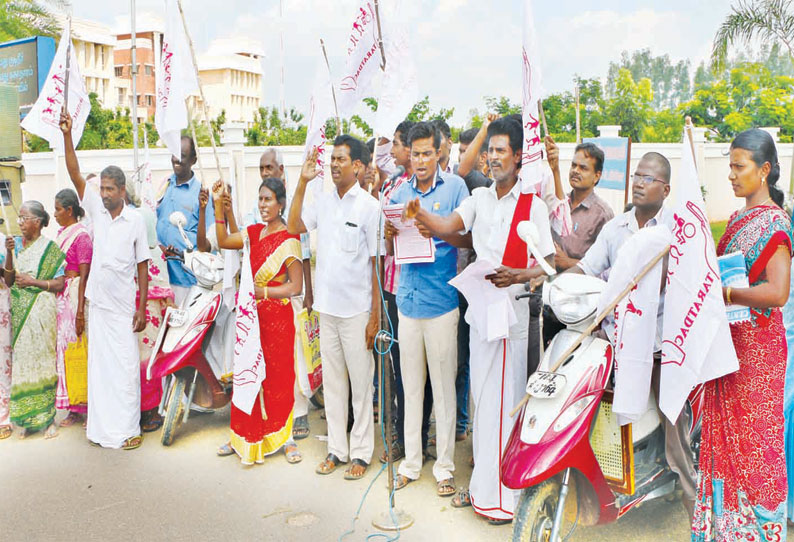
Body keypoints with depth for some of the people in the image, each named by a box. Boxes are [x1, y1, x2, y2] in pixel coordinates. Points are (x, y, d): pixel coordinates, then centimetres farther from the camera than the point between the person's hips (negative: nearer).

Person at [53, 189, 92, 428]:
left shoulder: (81, 235, -10)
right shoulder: (61, 233, 14)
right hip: (60, 297, 8)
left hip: (75, 295, -8)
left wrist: (80, 311, -18)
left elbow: (84, 275, -14)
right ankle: (75, 409, 16)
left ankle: (81, 406, 8)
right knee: (64, 346, 9)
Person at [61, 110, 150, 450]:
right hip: (97, 303, 4)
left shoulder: (136, 221, -6)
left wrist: (142, 308, -7)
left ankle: (129, 429, 11)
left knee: (125, 366, 0)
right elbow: (75, 175, -6)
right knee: (99, 365, 10)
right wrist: (67, 135, -16)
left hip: (123, 307, -4)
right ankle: (102, 426, 21)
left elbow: (142, 267, -4)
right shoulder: (96, 209, 3)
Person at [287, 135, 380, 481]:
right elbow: (294, 226, 4)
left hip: (356, 310, -5)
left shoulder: (369, 206, -9)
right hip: (326, 307, 5)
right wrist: (303, 182, -1)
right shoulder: (323, 201, 7)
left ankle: (361, 452, 20)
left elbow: (376, 264, -9)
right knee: (332, 381, 14)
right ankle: (336, 448, 27)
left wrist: (375, 316, -12)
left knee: (361, 383, 6)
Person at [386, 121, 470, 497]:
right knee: (411, 386, 12)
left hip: (441, 302, -4)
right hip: (408, 299, 4)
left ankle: (444, 466, 16)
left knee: (444, 387, 3)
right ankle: (411, 461, 24)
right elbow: (390, 251, 12)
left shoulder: (455, 187, -1)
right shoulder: (400, 193, 11)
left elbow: (470, 239, -4)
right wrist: (391, 235, -10)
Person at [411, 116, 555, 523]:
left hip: (511, 313, -5)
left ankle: (504, 494, 10)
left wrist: (517, 276, -22)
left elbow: (549, 263, -5)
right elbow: (448, 226, -5)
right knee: (481, 398, 13)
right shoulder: (480, 198, 11)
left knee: (504, 402, -2)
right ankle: (482, 483, 26)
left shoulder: (533, 206, -3)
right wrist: (418, 214, -23)